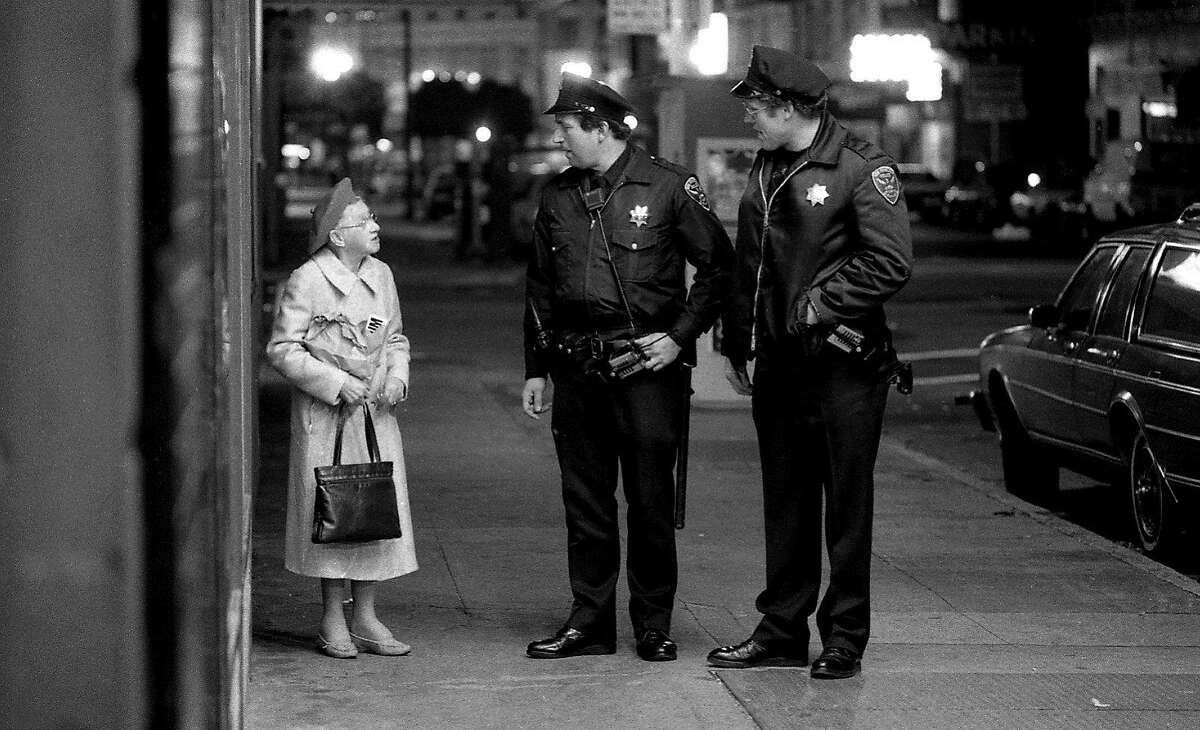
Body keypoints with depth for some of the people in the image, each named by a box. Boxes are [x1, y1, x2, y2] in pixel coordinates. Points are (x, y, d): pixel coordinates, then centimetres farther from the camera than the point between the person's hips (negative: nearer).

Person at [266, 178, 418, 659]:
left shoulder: (381, 275, 8)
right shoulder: (306, 282, -11)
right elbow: (283, 349, -10)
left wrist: (397, 376, 0)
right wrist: (335, 382, -16)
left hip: (376, 411, 6)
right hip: (325, 417, -6)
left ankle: (364, 617, 15)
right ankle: (333, 621, 10)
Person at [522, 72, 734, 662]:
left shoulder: (668, 187, -4)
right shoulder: (557, 197, 10)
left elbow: (718, 265, -1)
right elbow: (539, 289, 17)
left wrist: (680, 336, -8)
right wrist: (535, 369, 13)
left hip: (646, 364, -5)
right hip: (576, 369, 5)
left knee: (650, 501, 0)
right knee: (584, 501, 7)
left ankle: (654, 626, 10)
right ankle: (590, 623, 15)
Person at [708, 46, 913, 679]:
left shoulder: (861, 168, -11)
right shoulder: (765, 167, 13)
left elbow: (891, 264, -17)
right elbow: (746, 265, 20)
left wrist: (820, 304, -16)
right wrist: (736, 344, 16)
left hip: (843, 365, -7)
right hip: (777, 364, 7)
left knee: (847, 506, 1)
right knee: (785, 504, 12)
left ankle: (844, 639, 7)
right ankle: (782, 631, 20)